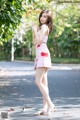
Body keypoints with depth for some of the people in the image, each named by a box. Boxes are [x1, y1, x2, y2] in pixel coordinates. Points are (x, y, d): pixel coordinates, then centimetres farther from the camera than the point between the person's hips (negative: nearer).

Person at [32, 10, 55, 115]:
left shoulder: (44, 27, -5)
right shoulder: (40, 27, 23)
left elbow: (39, 41, -15)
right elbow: (34, 43, 22)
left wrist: (35, 30, -6)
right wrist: (34, 31, 14)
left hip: (43, 54, -10)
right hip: (40, 55, 10)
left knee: (38, 81, -17)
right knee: (43, 83, 5)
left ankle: (50, 104, -17)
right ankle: (46, 107, 3)